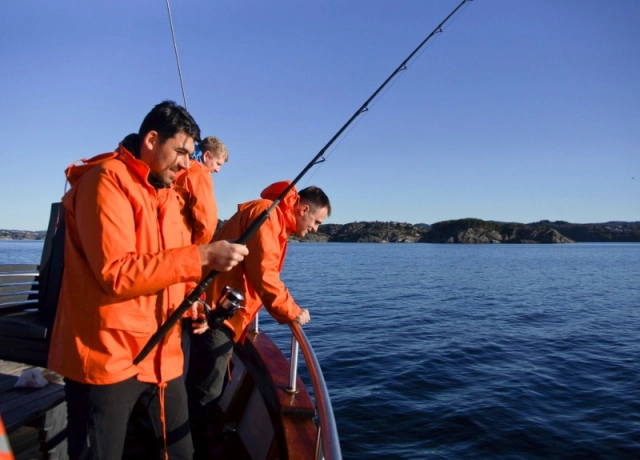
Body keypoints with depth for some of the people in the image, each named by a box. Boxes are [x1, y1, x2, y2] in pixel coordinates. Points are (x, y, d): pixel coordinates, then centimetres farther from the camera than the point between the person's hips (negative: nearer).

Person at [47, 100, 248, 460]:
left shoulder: (168, 193, 14)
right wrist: (202, 257, -26)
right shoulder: (106, 181, -14)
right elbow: (117, 273, -23)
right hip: (108, 357, -8)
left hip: (163, 353, 8)